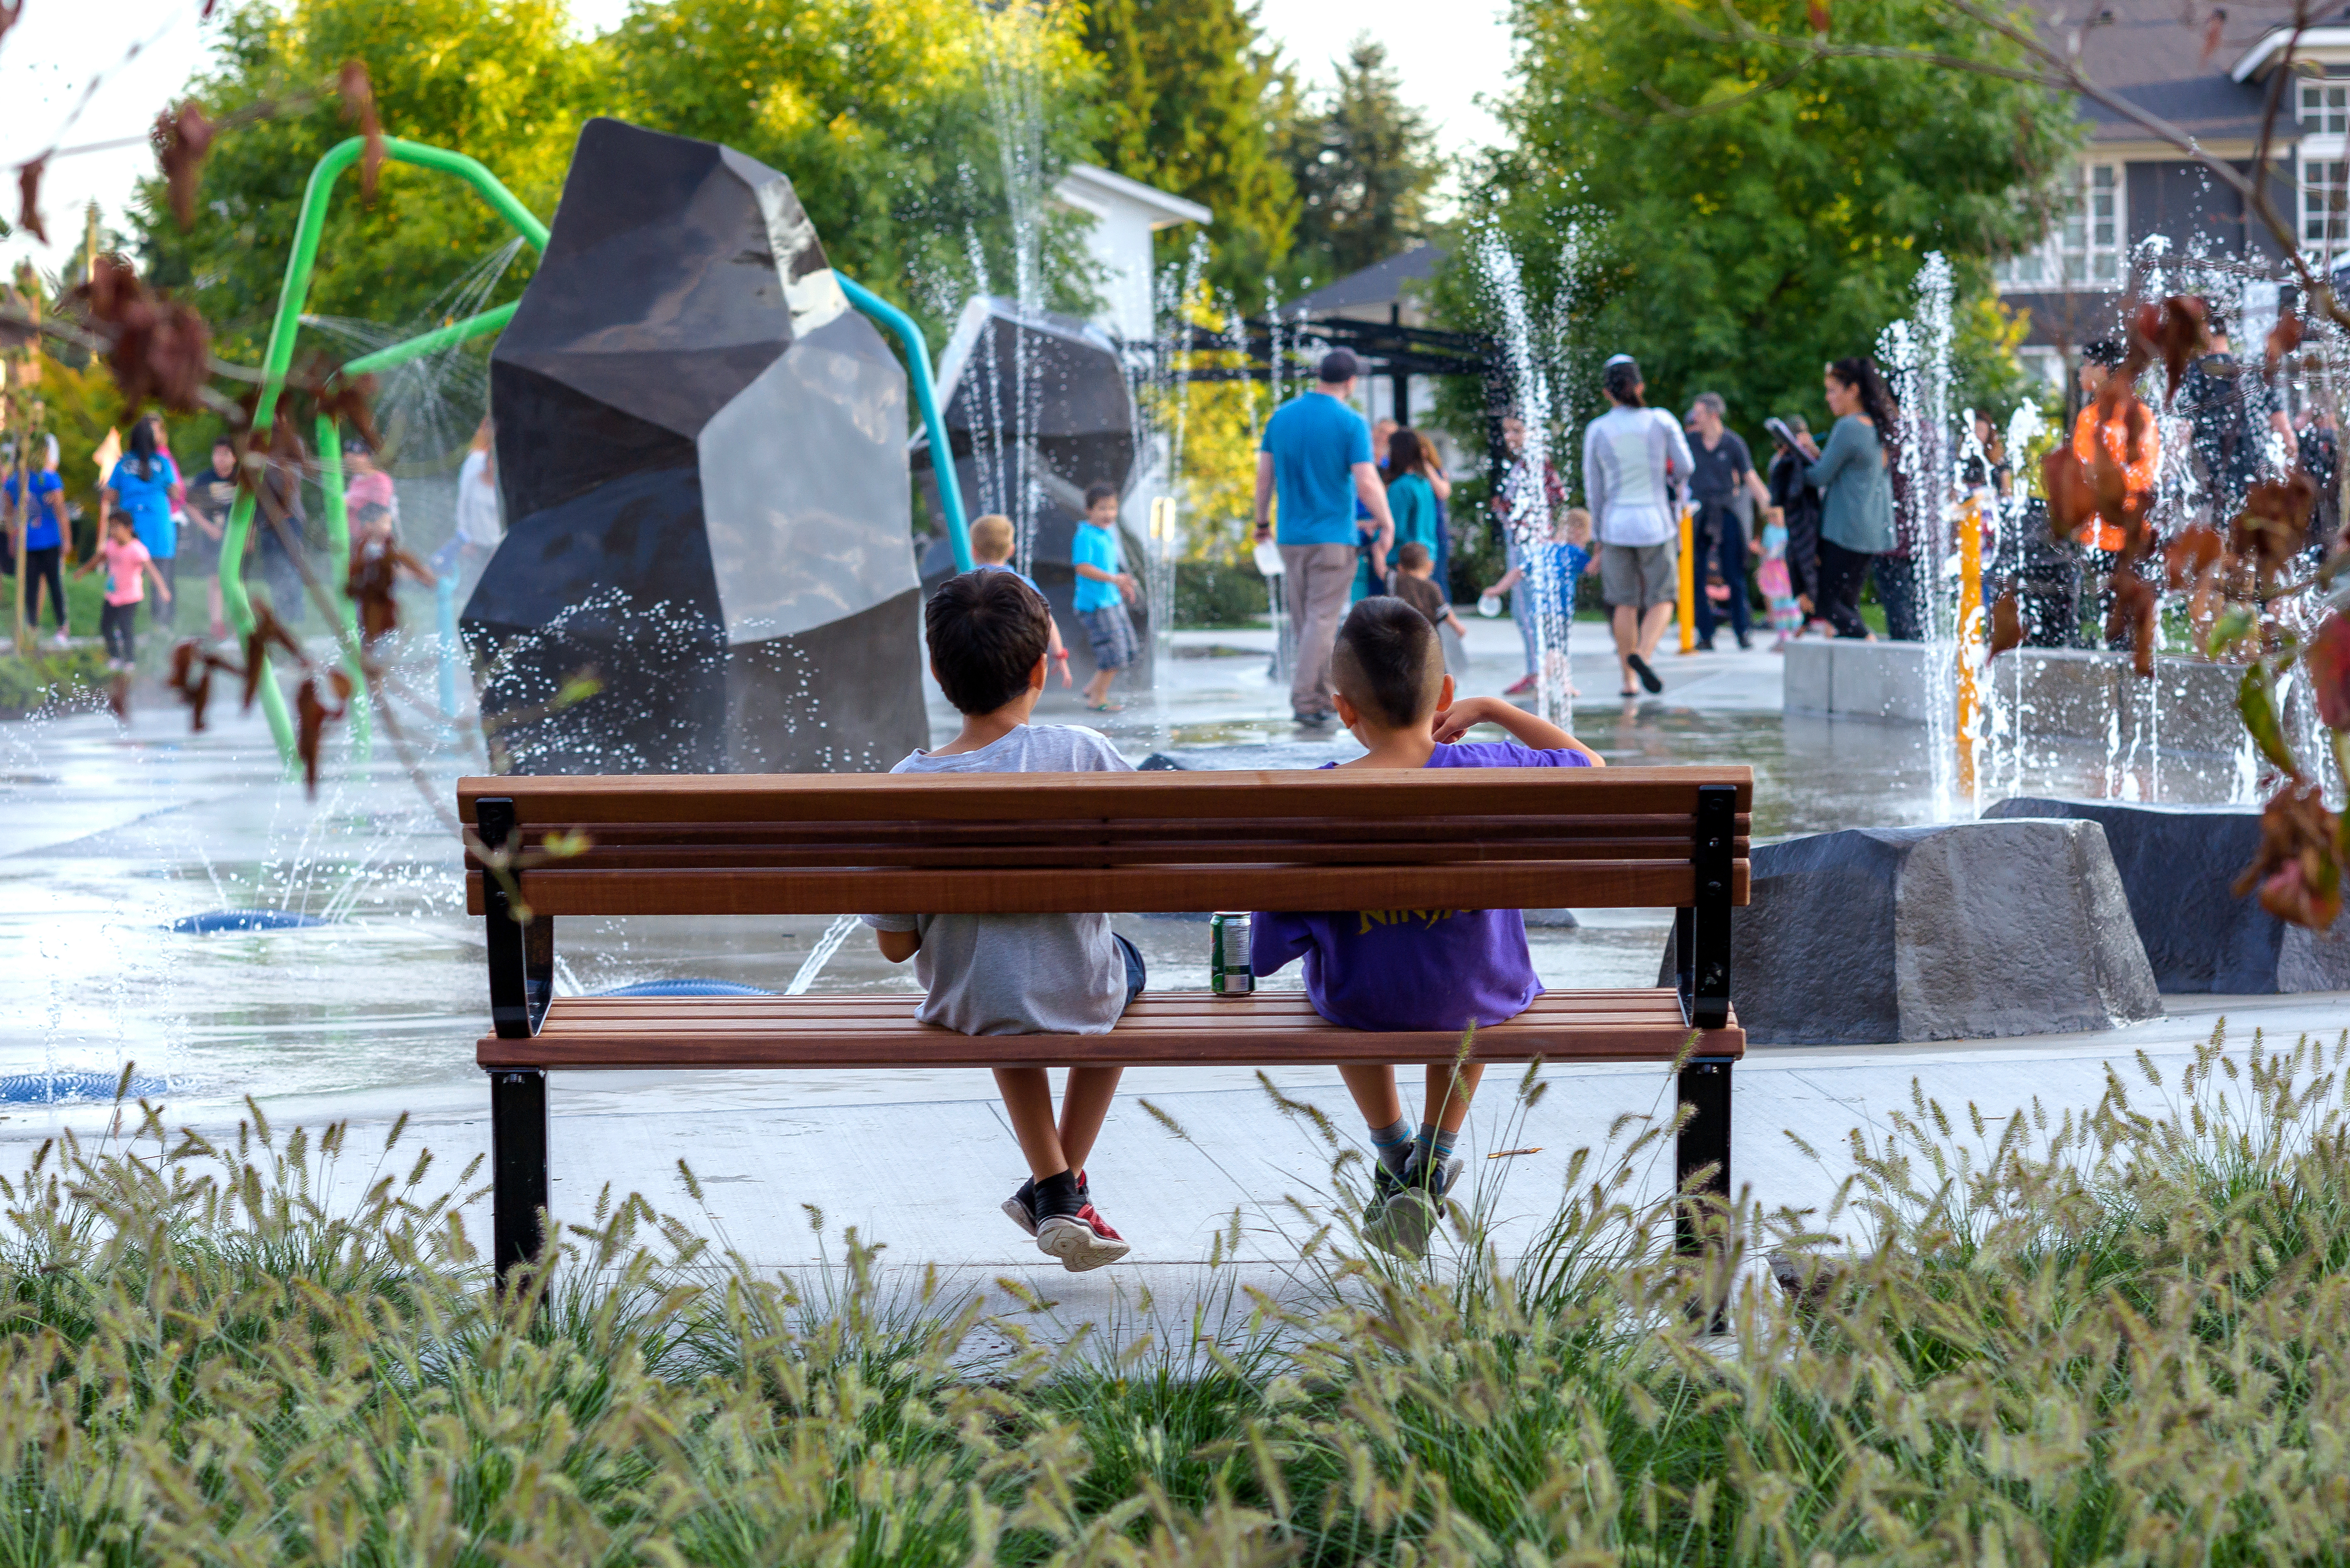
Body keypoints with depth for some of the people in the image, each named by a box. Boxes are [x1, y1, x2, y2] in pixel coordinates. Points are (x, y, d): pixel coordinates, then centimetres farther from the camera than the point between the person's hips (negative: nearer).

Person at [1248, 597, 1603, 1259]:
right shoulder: (1486, 769, -20)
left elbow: (1274, 946, -16)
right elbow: (1591, 769, 0)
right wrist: (1493, 710, 3)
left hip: (1362, 1004, -1)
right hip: (1480, 999, 1)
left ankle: (1393, 1155, 39)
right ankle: (1436, 1160, 41)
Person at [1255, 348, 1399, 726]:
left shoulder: (1282, 416, 5)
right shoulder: (1351, 423, -10)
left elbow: (1264, 475, 8)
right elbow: (1367, 485, -15)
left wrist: (1262, 521, 19)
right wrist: (1387, 524, -1)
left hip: (1291, 536, 5)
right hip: (1334, 536, -5)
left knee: (1306, 621, 13)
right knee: (1322, 620, -4)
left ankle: (1322, 699, 20)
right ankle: (1304, 700, -11)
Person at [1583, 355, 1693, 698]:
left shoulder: (1597, 431, -2)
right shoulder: (1662, 421, -4)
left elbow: (1593, 488, 4)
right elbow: (1685, 467, 2)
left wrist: (1599, 533, 14)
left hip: (1616, 524, 1)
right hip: (1656, 521, -1)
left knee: (1625, 604, 12)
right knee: (1662, 599, 7)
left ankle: (1628, 679, 14)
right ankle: (1643, 654, -19)